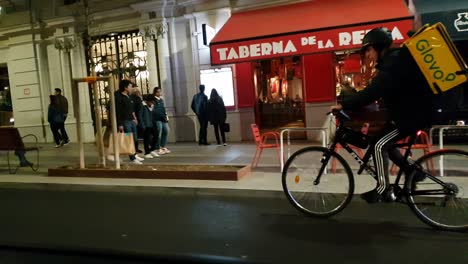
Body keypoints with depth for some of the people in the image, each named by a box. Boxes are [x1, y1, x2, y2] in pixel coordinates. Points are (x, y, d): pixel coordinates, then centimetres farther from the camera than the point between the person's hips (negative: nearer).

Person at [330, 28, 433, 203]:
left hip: (413, 113, -10)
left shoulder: (393, 64, -22)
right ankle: (411, 171, 19)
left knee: (379, 145, -12)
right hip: (409, 110, 10)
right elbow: (375, 91, 13)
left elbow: (372, 92, -34)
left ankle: (384, 190, -5)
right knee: (385, 143, 13)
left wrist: (343, 105, -33)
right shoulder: (393, 60, 12)